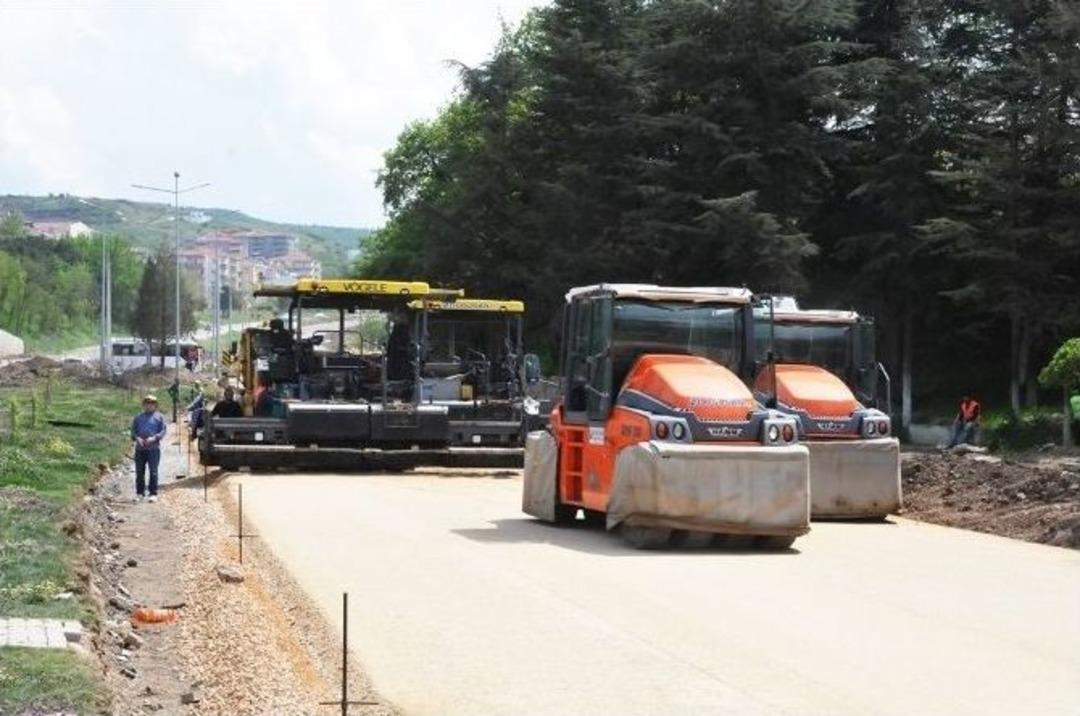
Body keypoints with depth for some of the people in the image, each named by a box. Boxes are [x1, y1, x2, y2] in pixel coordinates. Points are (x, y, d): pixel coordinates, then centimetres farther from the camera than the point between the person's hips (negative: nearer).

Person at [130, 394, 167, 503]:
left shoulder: (159, 417, 8)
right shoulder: (138, 417, 16)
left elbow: (163, 431, 1)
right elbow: (133, 431, 12)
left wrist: (154, 438, -15)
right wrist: (137, 438, -9)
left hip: (154, 448, -3)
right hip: (140, 448, 3)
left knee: (153, 471, -6)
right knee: (139, 472, 5)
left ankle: (153, 494, -3)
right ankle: (140, 493, 14)